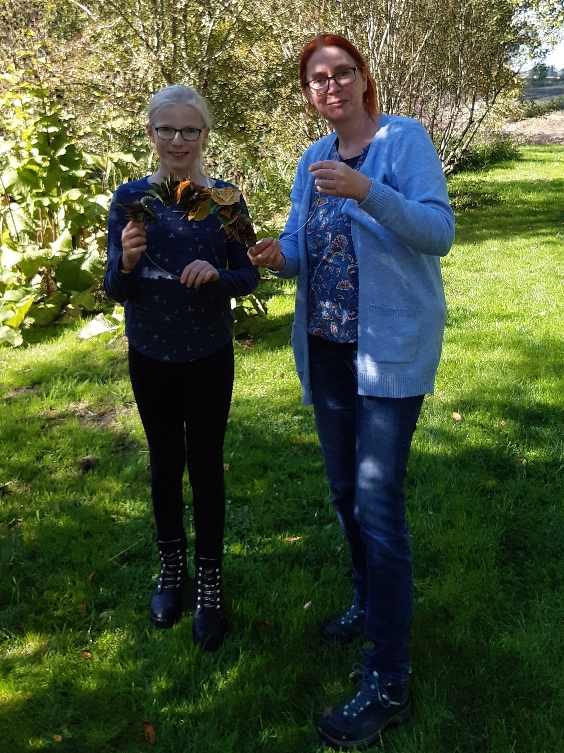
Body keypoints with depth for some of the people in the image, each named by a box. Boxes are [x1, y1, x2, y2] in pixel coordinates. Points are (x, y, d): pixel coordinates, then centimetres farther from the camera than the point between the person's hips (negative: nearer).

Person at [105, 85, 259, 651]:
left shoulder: (224, 199, -5)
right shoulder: (130, 198, -5)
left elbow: (248, 277, -1)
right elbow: (114, 290, -4)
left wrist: (216, 273, -23)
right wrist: (127, 261, -26)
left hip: (208, 357, -1)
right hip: (149, 357, 1)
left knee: (206, 467, 7)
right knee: (165, 465, 14)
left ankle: (209, 584, 21)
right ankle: (171, 570, 33)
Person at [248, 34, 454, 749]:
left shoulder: (405, 138, -7)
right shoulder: (313, 159, 11)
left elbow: (439, 231, -17)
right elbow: (301, 249, 13)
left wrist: (366, 190, -31)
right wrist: (276, 255, -11)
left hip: (391, 348, -6)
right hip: (325, 348, 7)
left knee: (378, 503, -9)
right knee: (346, 491, 17)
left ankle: (388, 682, 3)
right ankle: (372, 603, 40)